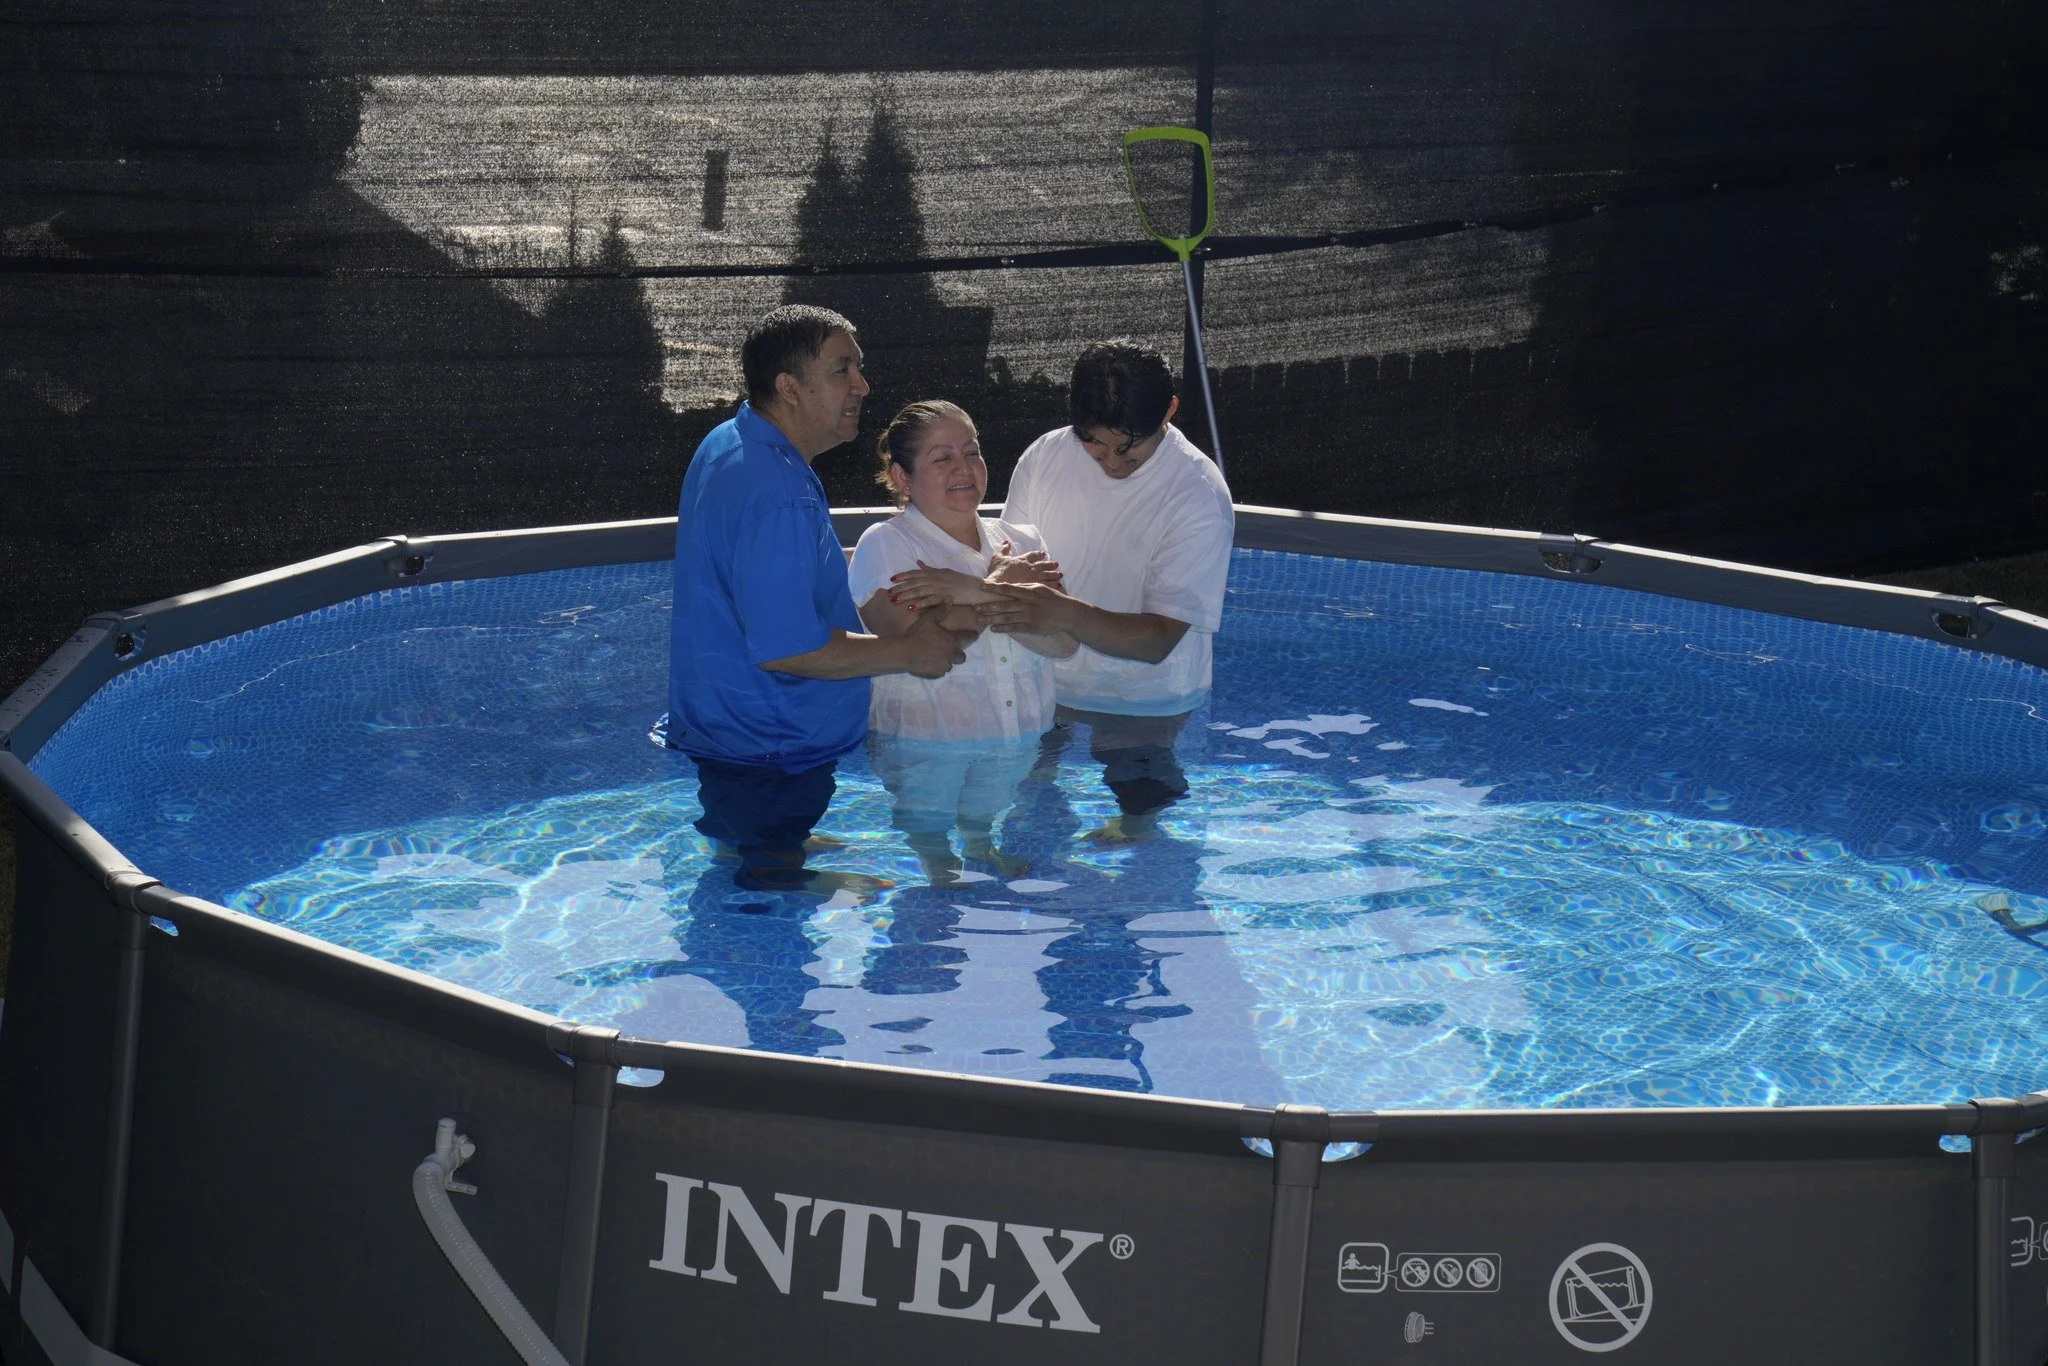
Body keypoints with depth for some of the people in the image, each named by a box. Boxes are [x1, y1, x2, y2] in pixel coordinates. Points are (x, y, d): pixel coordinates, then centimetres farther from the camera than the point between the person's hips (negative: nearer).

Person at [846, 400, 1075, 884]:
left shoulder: (1020, 541, 9)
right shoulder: (884, 545, -4)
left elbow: (1063, 640, -6)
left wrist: (975, 593, -19)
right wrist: (1002, 593, -12)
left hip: (1019, 752, 4)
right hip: (921, 749, -4)